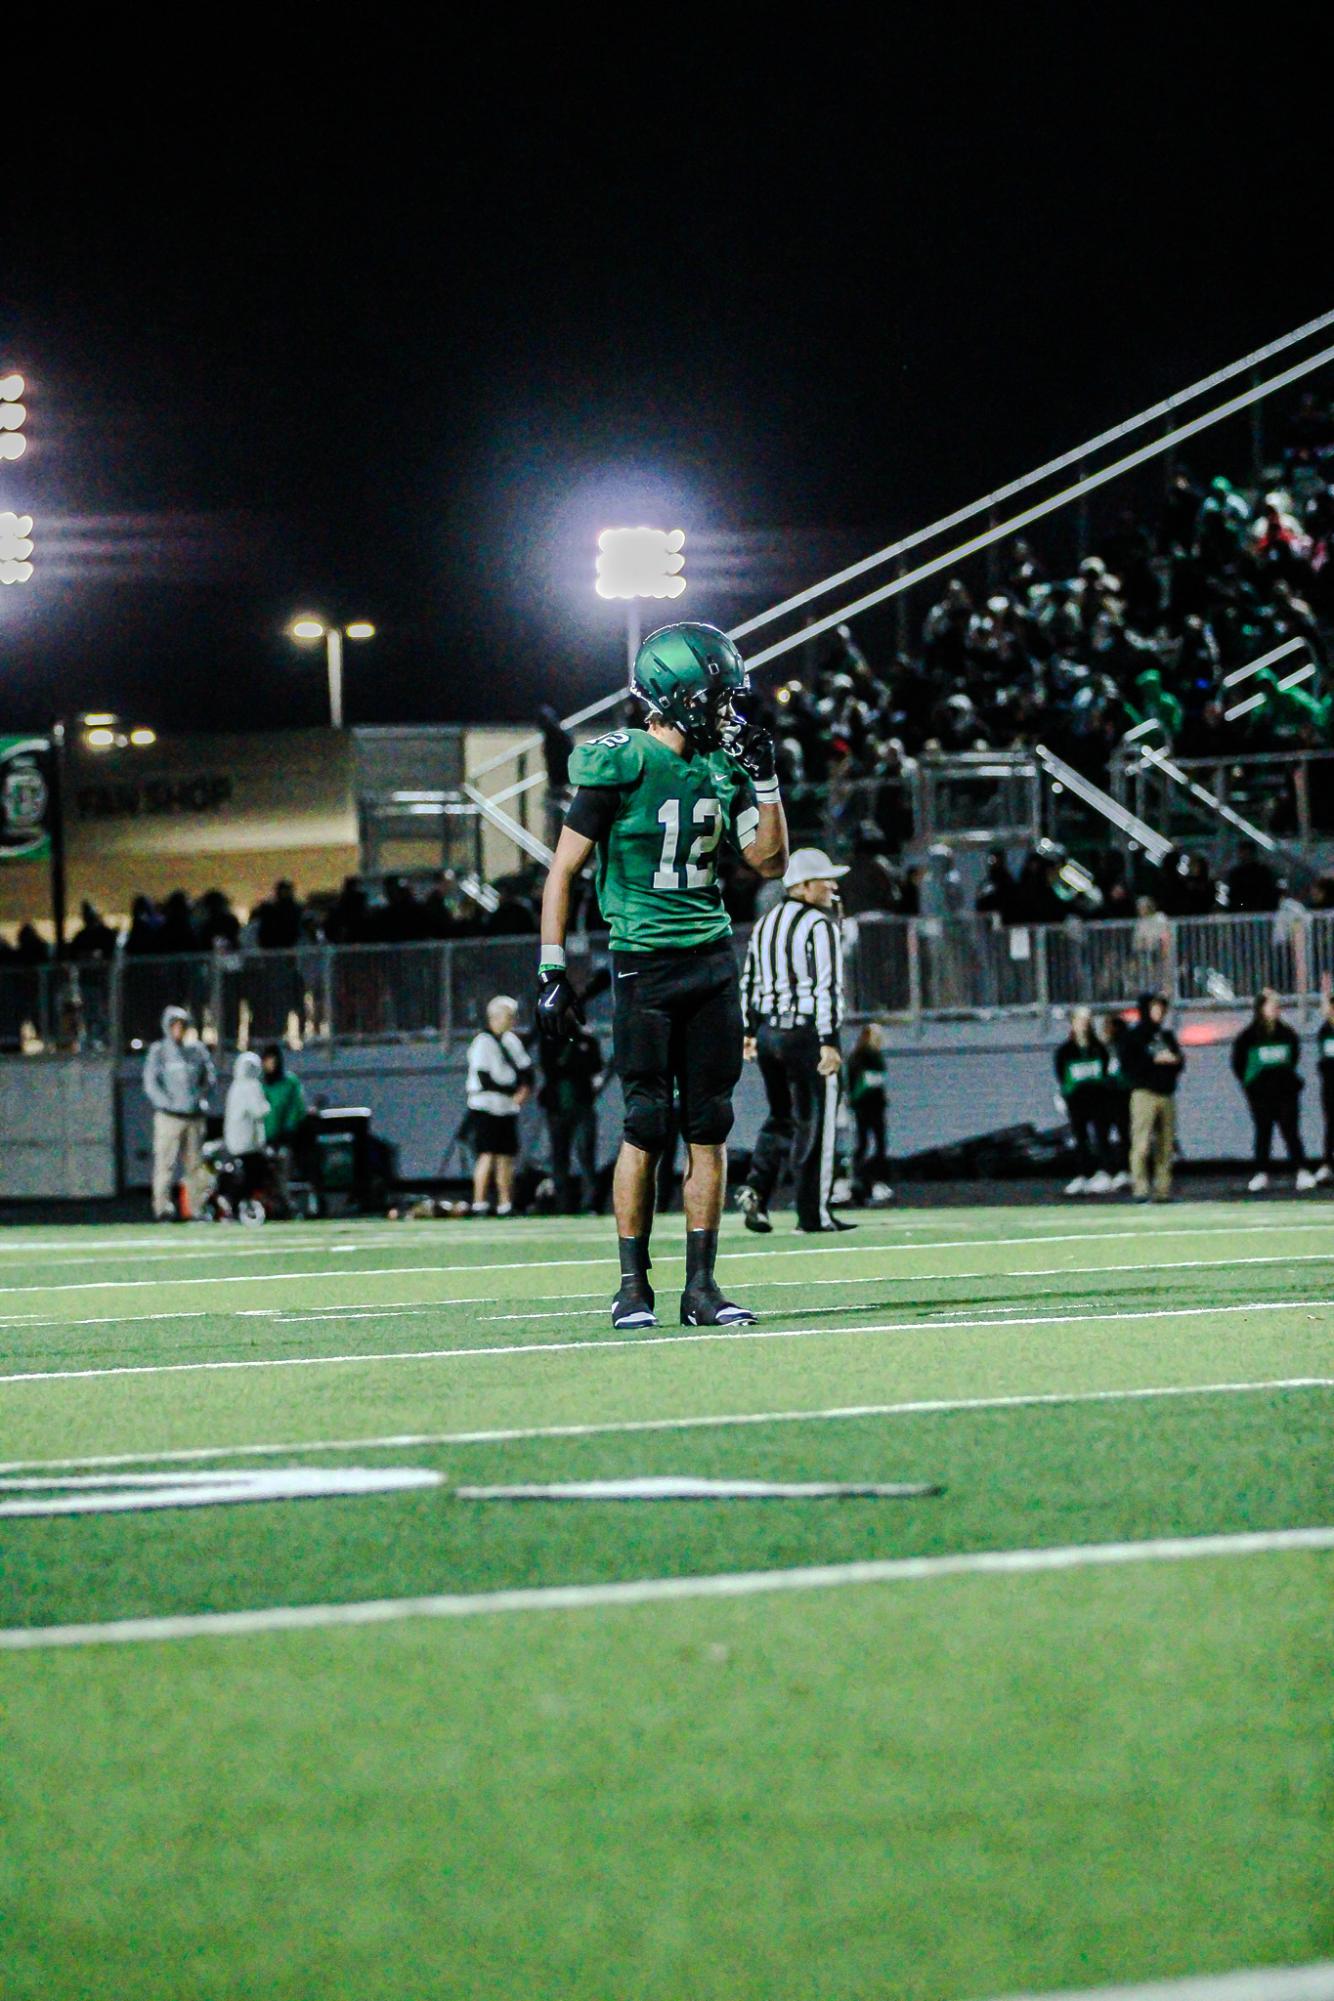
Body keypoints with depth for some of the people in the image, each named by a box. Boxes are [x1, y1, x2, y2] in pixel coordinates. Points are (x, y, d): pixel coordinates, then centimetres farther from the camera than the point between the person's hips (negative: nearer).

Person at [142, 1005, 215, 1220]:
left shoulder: (196, 1050, 13)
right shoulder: (159, 1051, 3)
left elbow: (210, 1077, 20)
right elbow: (150, 1084, -3)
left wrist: (202, 1098, 4)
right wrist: (169, 1104, -13)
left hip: (194, 1116, 4)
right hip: (169, 1117, -4)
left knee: (194, 1164, 5)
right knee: (165, 1162, -9)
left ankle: (195, 1209, 7)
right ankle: (162, 1208, -10)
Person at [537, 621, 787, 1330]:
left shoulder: (721, 765, 8)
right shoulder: (620, 765, -9)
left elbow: (770, 862, 14)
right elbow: (563, 870, -6)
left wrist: (764, 778, 3)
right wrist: (551, 969, -10)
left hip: (712, 961, 5)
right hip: (645, 965, -5)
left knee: (710, 1126, 3)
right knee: (646, 1126, -5)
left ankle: (701, 1286, 7)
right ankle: (633, 1286, 3)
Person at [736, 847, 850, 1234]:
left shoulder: (765, 923, 12)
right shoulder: (819, 925, -11)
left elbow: (749, 981, 16)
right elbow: (828, 987, -17)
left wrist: (750, 1032, 22)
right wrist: (829, 1042, -18)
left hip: (767, 1030, 7)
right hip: (807, 1033, -7)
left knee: (780, 1118, 17)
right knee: (814, 1125, 0)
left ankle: (755, 1188, -2)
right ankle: (813, 1214, 2)